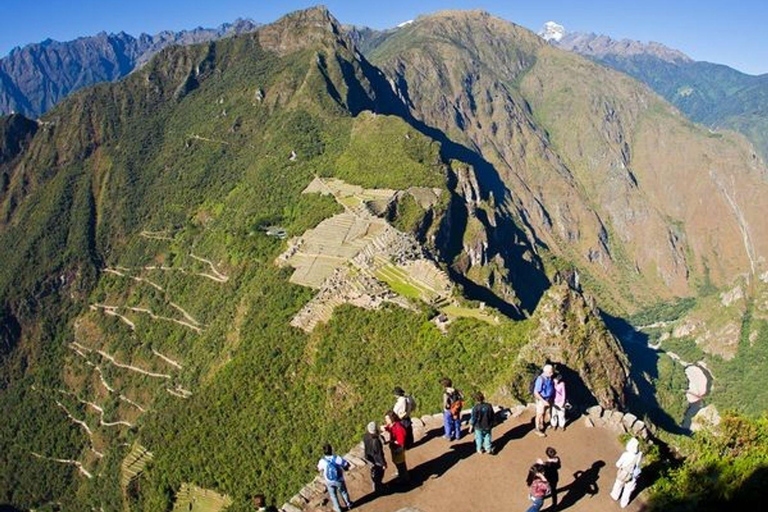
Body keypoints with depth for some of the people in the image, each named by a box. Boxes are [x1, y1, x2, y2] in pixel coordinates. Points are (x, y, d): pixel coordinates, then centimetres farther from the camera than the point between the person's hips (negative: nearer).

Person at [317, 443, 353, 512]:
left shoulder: (322, 461, -27)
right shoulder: (337, 458, -29)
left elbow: (319, 469, -5)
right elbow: (347, 465, -17)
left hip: (329, 481, 0)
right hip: (339, 480, 0)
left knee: (333, 495, 27)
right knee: (343, 492, 28)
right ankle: (348, 504, 49)